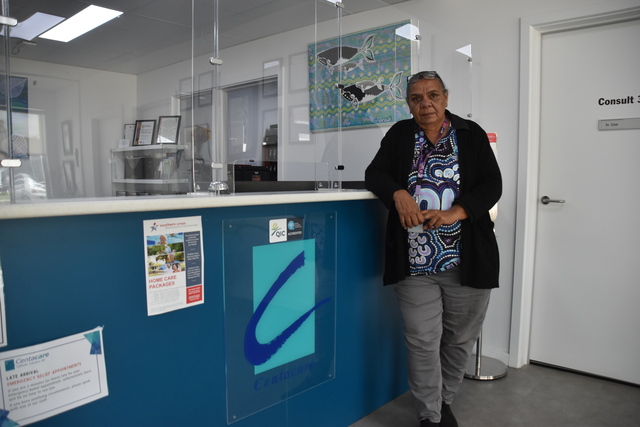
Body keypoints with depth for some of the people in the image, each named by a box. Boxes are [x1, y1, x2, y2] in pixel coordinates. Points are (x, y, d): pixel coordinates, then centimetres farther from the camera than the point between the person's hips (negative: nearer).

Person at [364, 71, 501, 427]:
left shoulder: (471, 134, 5)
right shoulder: (399, 135, 9)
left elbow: (492, 184, -2)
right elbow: (375, 173, 3)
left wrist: (454, 213, -19)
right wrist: (398, 193, -19)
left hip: (466, 260, 1)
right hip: (416, 262, 0)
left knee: (461, 338, 14)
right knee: (422, 340, 2)